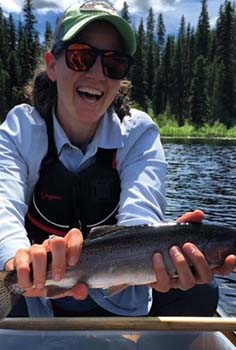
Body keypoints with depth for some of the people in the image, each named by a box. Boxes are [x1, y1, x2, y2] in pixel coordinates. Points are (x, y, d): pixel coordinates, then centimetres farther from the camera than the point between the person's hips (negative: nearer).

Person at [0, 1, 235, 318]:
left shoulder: (139, 132, -10)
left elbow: (139, 213, -27)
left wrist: (160, 253, -52)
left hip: (121, 304, 0)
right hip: (35, 304, 1)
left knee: (199, 293, -24)